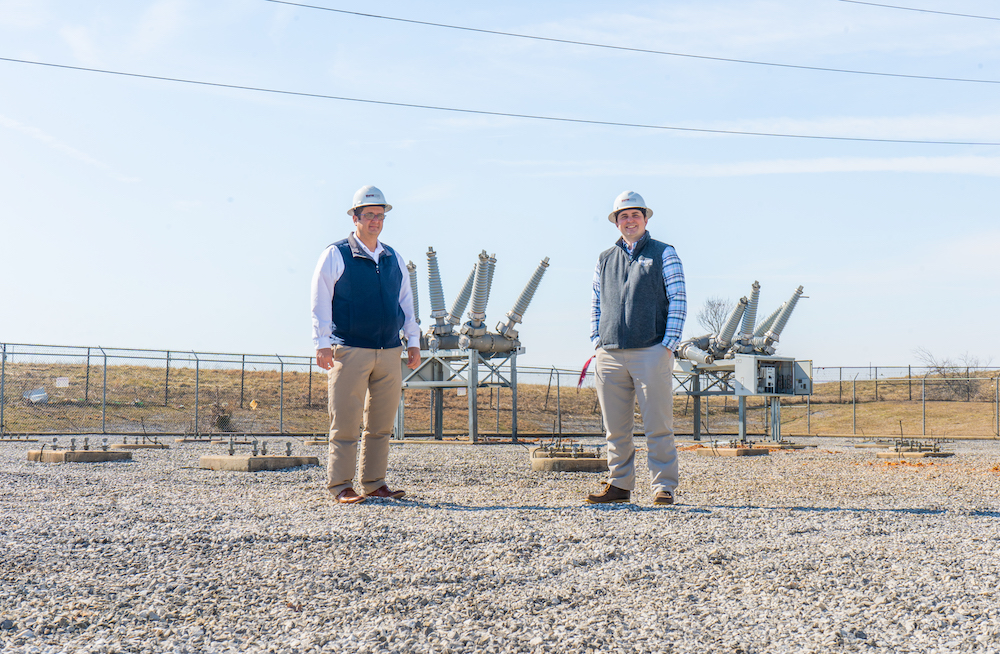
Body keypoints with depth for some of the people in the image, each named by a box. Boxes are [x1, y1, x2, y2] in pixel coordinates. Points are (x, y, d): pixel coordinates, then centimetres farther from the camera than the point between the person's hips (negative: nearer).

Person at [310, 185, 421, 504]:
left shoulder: (394, 259, 16)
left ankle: (374, 483, 16)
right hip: (349, 351, -5)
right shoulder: (335, 255, 0)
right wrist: (322, 343, -11)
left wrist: (413, 341, 14)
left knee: (382, 423, 7)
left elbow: (406, 300, 21)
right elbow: (320, 301, -4)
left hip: (390, 352, 5)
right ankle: (340, 485, 4)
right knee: (346, 421, -4)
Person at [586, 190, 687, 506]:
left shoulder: (664, 253, 7)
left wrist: (668, 345, -7)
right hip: (609, 356, 4)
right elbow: (596, 305, 21)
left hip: (652, 352, -4)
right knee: (616, 428, 6)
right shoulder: (605, 259, 18)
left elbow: (678, 301, 1)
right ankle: (619, 485, 15)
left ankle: (664, 488, 2)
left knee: (658, 426, -4)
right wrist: (597, 343, 8)